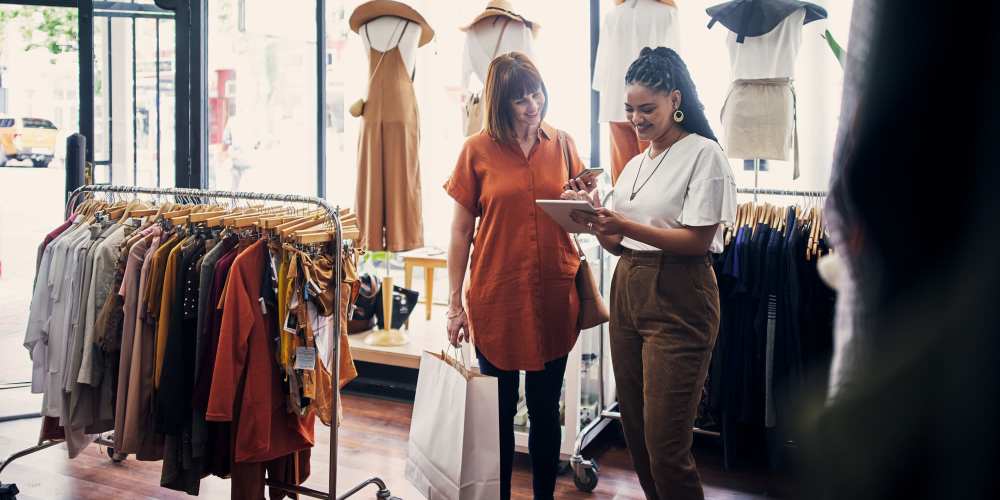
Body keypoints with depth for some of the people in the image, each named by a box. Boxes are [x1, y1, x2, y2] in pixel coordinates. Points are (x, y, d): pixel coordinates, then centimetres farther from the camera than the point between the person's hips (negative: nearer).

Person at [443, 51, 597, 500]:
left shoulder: (562, 144, 5)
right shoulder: (478, 150, -2)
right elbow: (460, 230, 0)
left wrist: (585, 198, -9)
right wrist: (455, 303, -3)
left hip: (553, 295, 2)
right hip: (496, 296, -2)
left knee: (545, 408, 13)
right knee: (499, 409, 9)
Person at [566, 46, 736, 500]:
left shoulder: (703, 153, -6)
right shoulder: (635, 164, 17)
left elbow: (700, 240, -14)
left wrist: (626, 226, -21)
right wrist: (595, 220, -4)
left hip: (678, 301, -7)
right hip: (628, 291, 8)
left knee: (665, 446, -5)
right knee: (636, 433, 13)